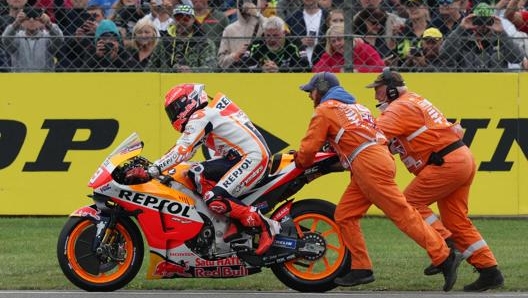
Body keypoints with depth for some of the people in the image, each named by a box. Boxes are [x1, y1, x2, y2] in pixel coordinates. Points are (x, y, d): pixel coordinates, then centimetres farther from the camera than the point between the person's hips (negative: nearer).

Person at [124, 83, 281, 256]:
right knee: (197, 174, 2)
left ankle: (265, 225, -16)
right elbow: (187, 151, 23)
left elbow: (183, 150, -22)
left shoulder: (200, 118, -10)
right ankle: (235, 222, -4)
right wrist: (154, 169, 19)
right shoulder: (207, 114, 21)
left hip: (254, 157, -10)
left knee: (215, 200, -23)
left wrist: (151, 171, -27)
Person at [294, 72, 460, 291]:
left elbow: (308, 149, 1)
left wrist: (300, 162, 22)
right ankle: (361, 269, 8)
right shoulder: (352, 105, 30)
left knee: (402, 214, -13)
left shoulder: (325, 110, 4)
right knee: (344, 215, 11)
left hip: (368, 164, -9)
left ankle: (444, 258, -18)